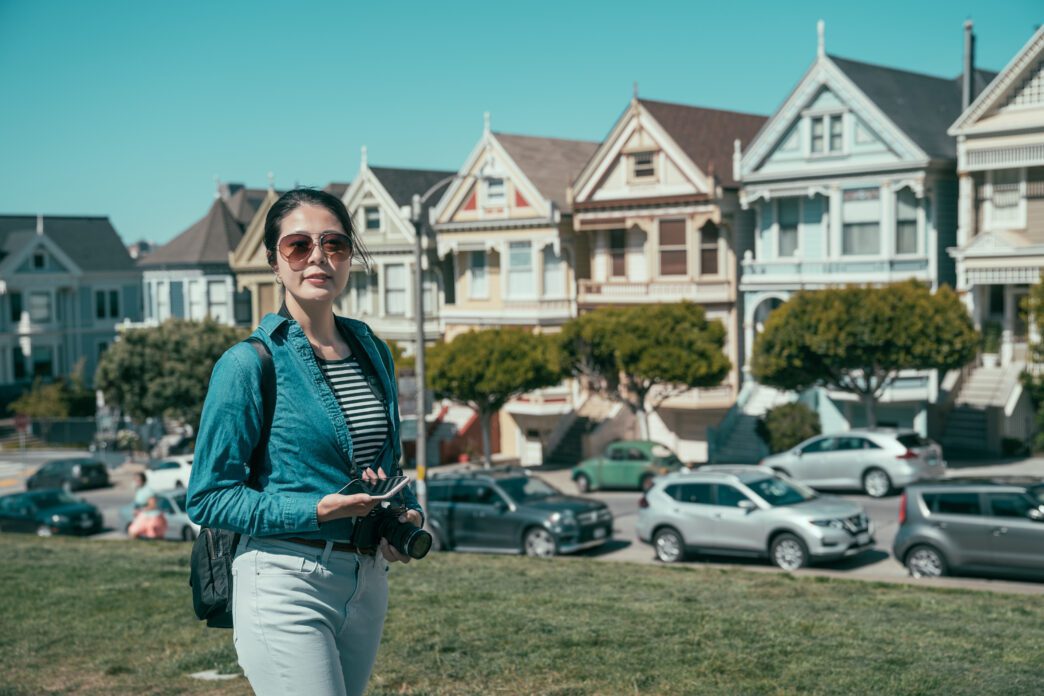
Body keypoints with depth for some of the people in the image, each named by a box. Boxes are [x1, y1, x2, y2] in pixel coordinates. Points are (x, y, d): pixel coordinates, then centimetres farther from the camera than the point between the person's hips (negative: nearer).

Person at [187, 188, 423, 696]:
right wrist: (317, 510, -19)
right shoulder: (250, 363, -9)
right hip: (287, 584, -6)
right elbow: (209, 499, -9)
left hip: (367, 583, 7)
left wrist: (408, 516, 2)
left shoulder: (373, 352, 9)